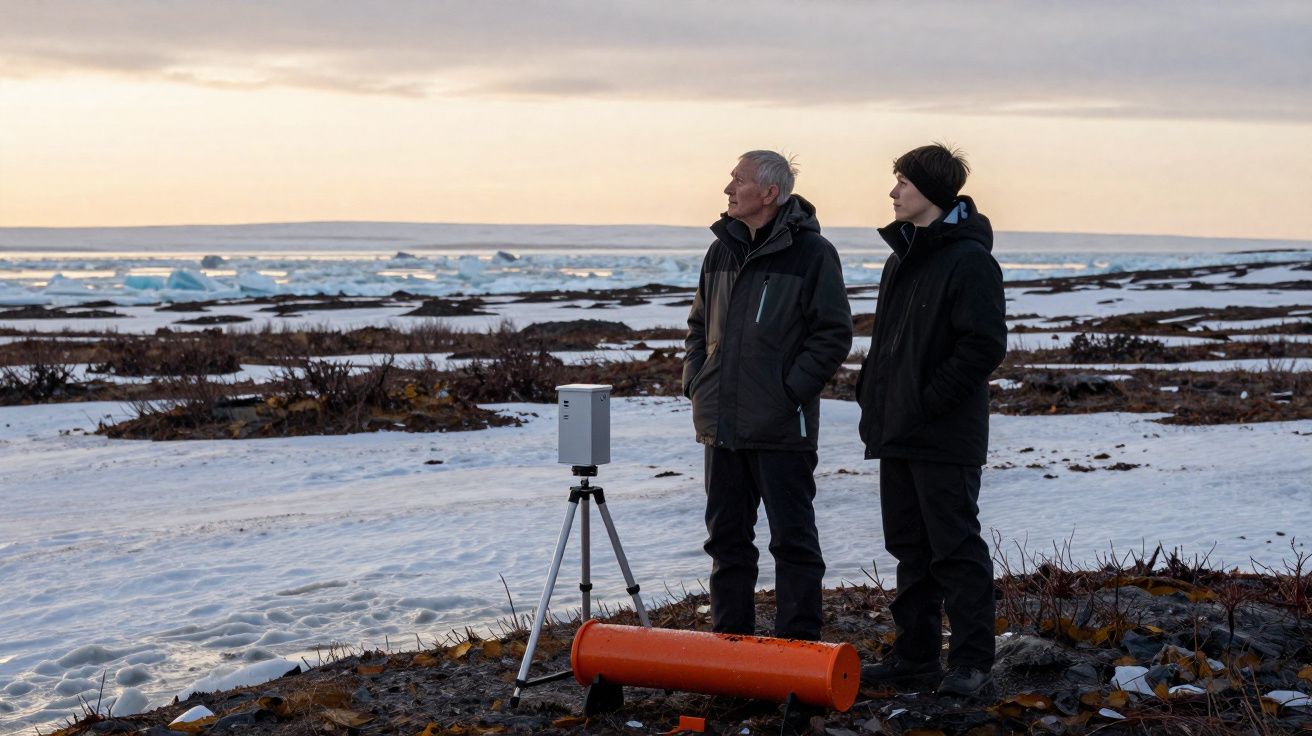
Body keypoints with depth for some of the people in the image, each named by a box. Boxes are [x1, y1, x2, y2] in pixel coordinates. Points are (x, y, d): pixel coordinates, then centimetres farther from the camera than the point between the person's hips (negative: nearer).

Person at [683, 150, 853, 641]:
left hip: (781, 429, -7)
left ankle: (799, 645, 9)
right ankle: (730, 641, 24)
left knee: (793, 540, 2)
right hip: (721, 425, 7)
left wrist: (790, 390, -14)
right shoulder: (722, 250, 12)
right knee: (727, 537, 13)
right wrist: (695, 381, 9)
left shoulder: (811, 252, -8)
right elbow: (699, 323, 22)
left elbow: (834, 334, -10)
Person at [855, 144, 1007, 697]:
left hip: (945, 437, -9)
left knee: (956, 548, -3)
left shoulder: (969, 258, -12)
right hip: (897, 433, 9)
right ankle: (916, 653, 23)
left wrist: (930, 402, -20)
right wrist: (872, 396, 12)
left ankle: (972, 663, 5)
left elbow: (985, 344, -19)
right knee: (910, 546, 13)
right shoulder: (902, 256, 16)